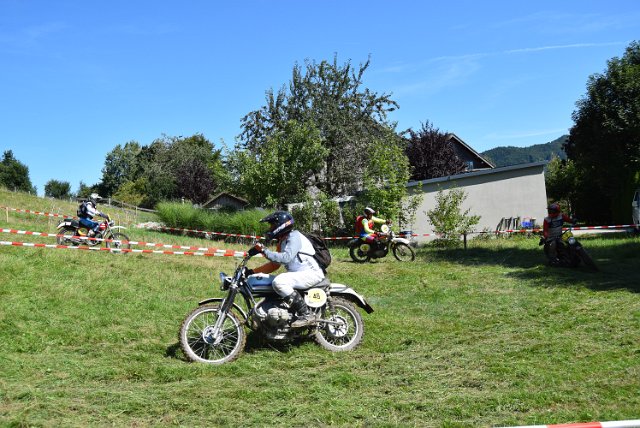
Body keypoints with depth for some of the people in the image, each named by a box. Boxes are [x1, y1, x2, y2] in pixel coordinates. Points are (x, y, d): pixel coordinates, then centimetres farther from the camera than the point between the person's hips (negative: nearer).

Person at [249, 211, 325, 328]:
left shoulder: (294, 236, -11)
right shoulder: (282, 241, 18)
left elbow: (286, 257, -27)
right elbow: (274, 264, 20)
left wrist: (264, 251, -25)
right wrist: (253, 271, 12)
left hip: (311, 273, -11)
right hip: (298, 273, 11)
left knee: (279, 282, -30)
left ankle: (306, 314, -25)